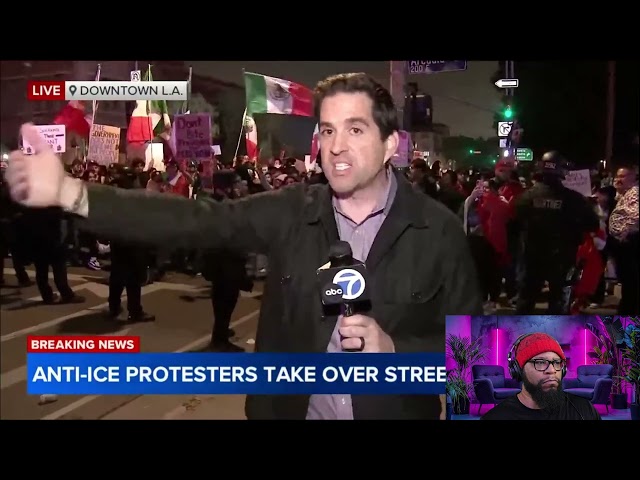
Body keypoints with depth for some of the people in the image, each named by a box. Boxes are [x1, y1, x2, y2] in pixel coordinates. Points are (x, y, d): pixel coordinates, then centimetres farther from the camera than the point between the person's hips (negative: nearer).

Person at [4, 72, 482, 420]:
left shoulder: (439, 231, -11)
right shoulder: (293, 211, -6)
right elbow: (198, 220, -16)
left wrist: (394, 349, -24)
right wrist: (70, 192, -27)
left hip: (393, 411, -2)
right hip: (292, 408, 2)